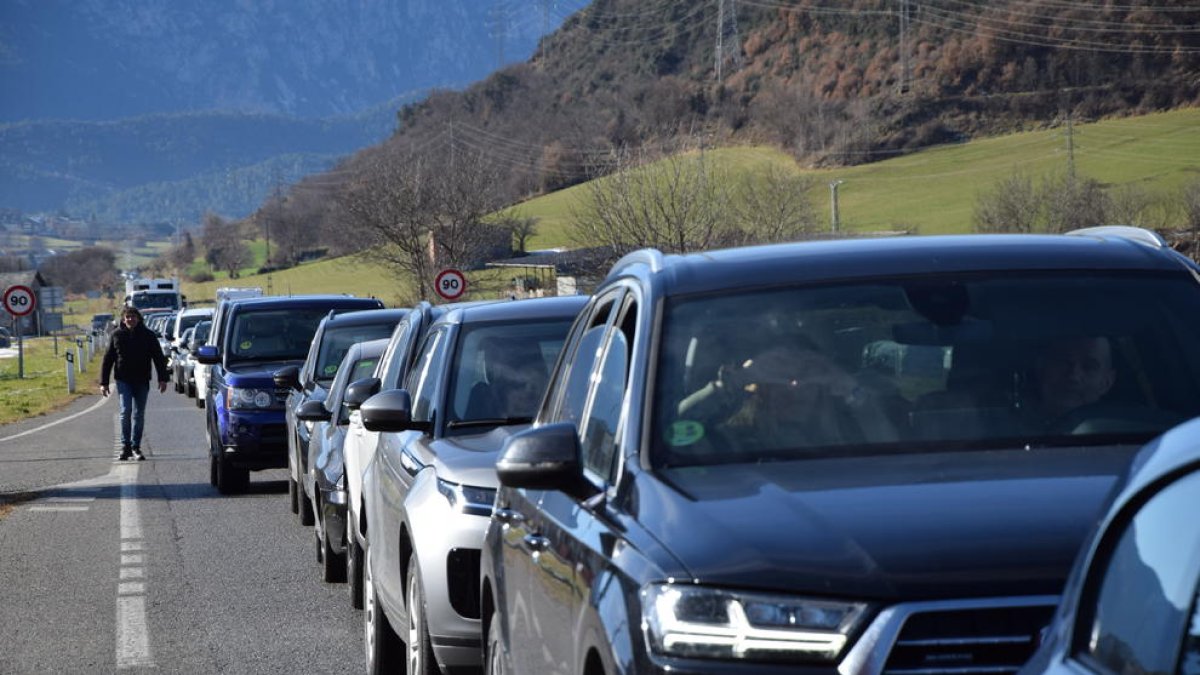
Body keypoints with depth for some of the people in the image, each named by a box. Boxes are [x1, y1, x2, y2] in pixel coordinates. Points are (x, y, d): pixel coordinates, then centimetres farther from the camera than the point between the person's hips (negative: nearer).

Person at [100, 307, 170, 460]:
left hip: (141, 381, 1)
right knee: (126, 410, -14)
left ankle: (136, 447, 12)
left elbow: (159, 358, 5)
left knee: (139, 414, 4)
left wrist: (163, 379, -4)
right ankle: (125, 445, -7)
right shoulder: (117, 335, 3)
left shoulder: (148, 335, 3)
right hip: (123, 380, -1)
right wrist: (103, 383, 4)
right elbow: (107, 360, 7)